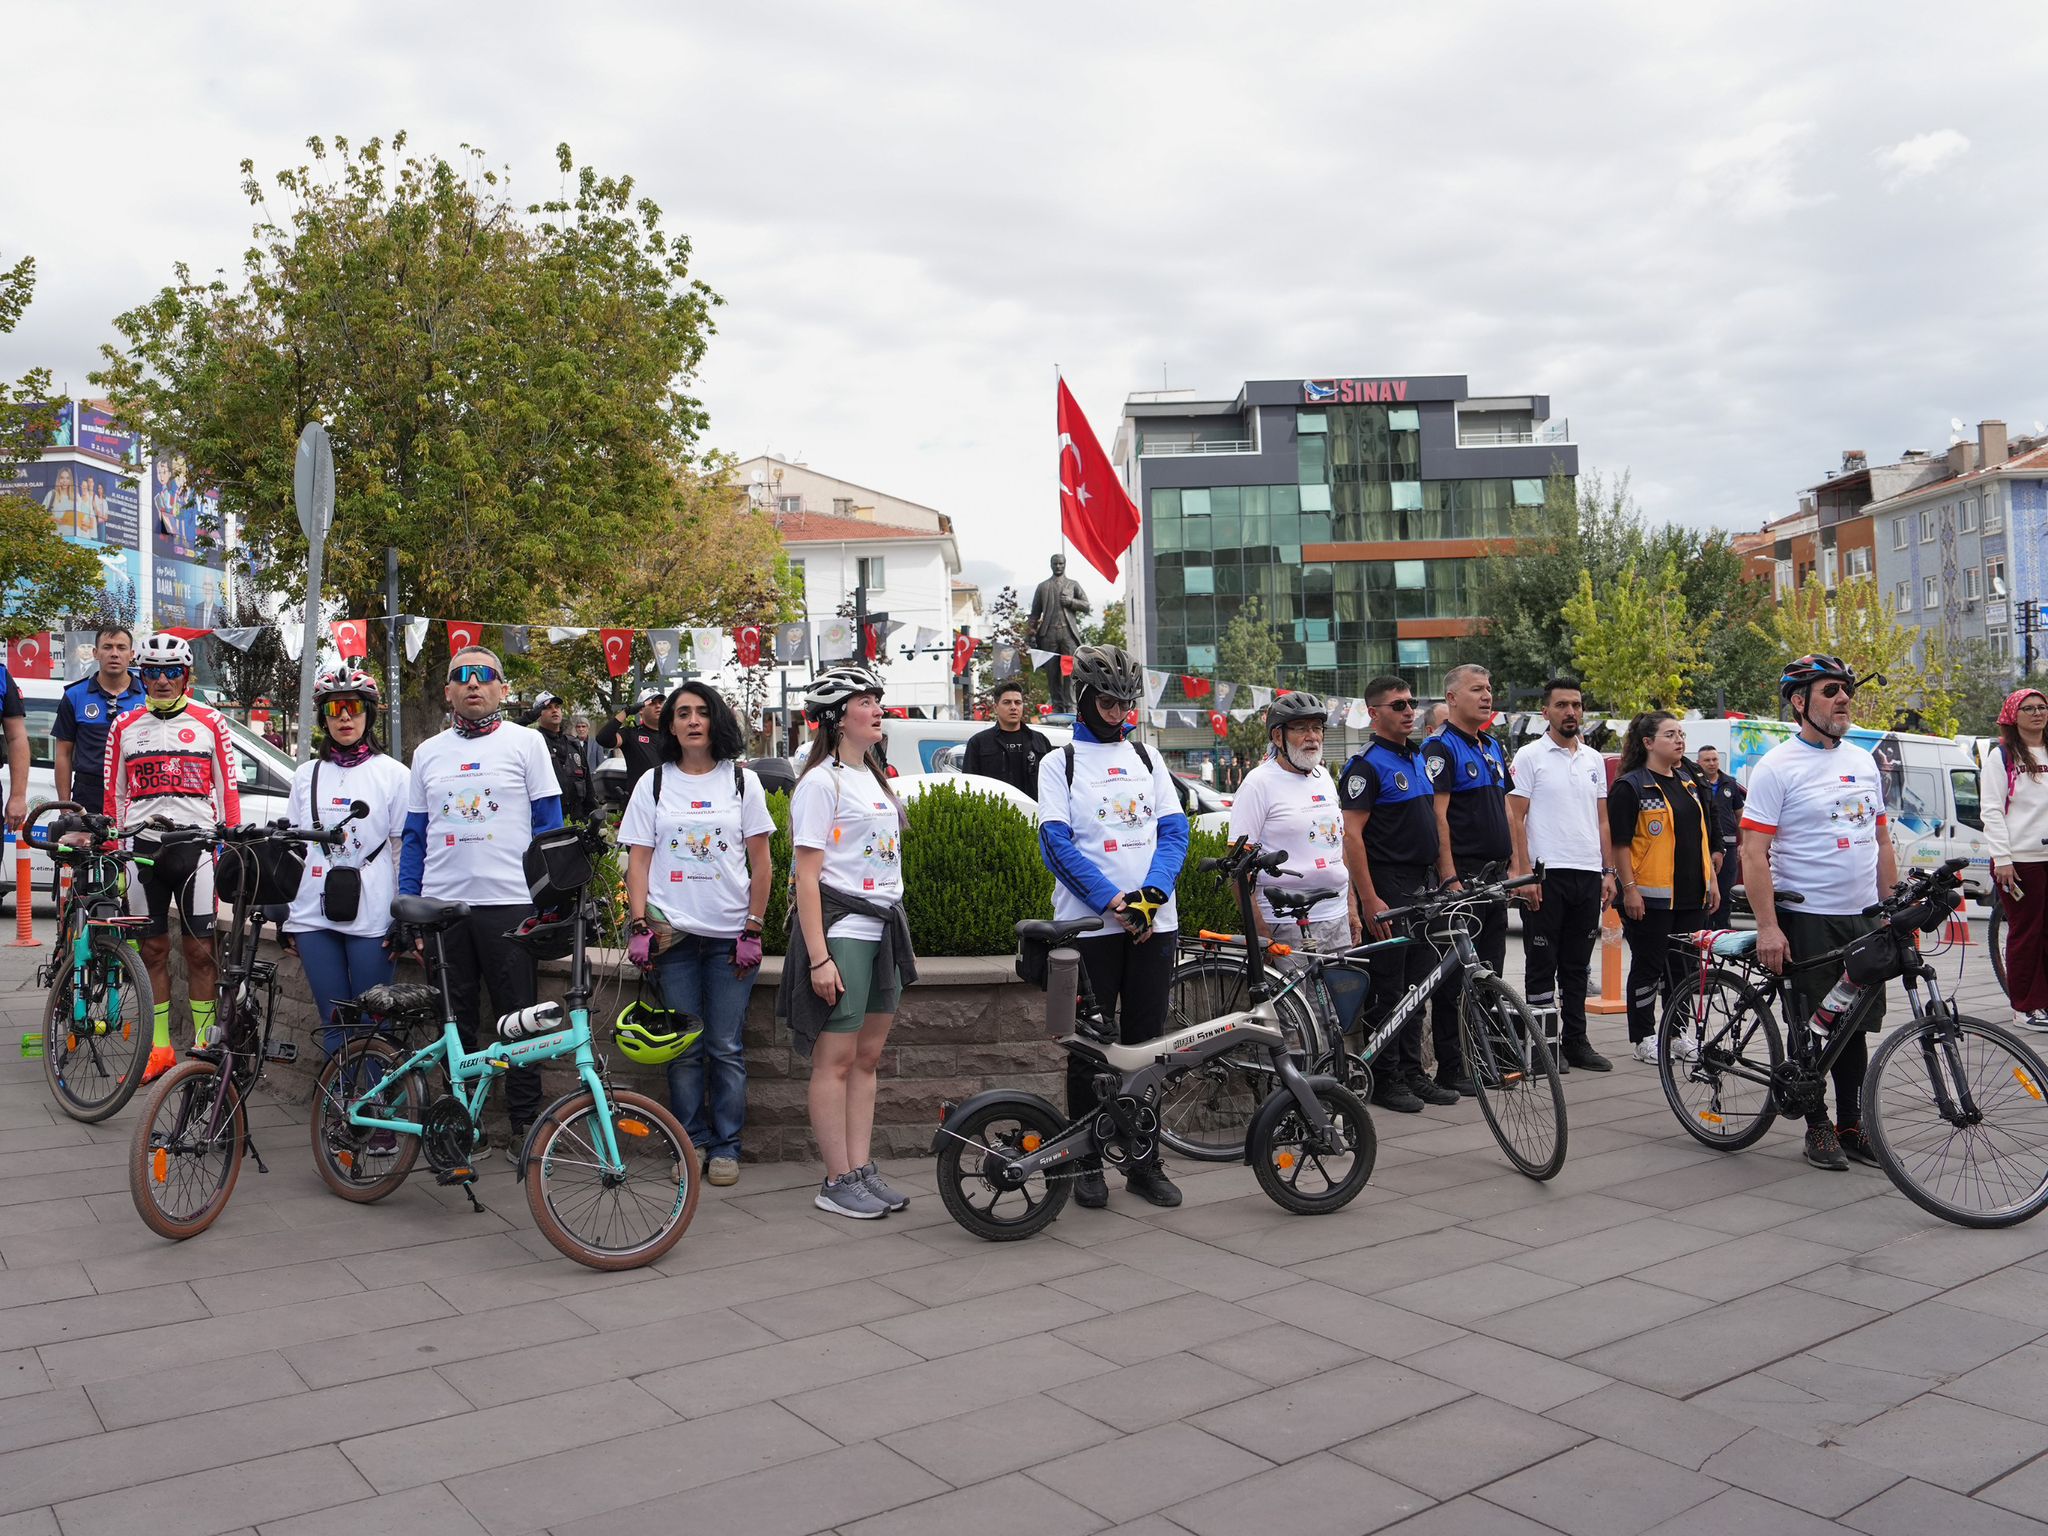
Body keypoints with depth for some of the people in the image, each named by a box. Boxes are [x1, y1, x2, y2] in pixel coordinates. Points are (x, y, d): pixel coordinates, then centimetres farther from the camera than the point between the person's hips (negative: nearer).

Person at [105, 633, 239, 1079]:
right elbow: (114, 796, 13)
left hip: (196, 847, -2)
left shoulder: (209, 723, 5)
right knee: (152, 949, 6)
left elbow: (228, 791, 5)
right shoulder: (125, 727, 11)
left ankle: (204, 1047, 7)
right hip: (142, 848, 2)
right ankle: (159, 1049, 13)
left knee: (200, 950, -1)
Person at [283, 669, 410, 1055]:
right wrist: (286, 917, 13)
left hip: (371, 918, -3)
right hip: (314, 917, 4)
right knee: (334, 1024, 7)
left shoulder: (393, 773, 1)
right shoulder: (306, 774, 12)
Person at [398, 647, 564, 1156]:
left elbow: (549, 825, 2)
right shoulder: (428, 752, 13)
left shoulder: (526, 742, 3)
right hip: (442, 904, 4)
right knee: (455, 1022, 9)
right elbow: (415, 837, 15)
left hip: (510, 904, -3)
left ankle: (525, 1124, 11)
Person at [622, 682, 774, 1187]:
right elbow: (638, 860, 5)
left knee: (726, 1047, 3)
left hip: (730, 933, -1)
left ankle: (726, 1146, 14)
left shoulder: (742, 781, 5)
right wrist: (639, 925, -5)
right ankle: (692, 1142, 17)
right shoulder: (654, 783, 7)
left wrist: (753, 929, -3)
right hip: (673, 934, 1)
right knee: (684, 1047, 4)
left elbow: (761, 862, 4)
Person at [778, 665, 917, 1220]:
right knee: (836, 1058, -2)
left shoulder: (875, 779, 16)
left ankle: (862, 1170, 17)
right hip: (840, 927, -8)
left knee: (867, 1055, 10)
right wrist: (818, 958, -20)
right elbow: (807, 875, -14)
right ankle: (837, 1182, 6)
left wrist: (902, 938, 18)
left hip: (883, 927, 8)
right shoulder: (821, 782, -10)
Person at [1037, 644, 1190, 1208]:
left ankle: (1144, 1161, 18)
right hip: (1089, 924, -3)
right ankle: (1088, 1165, 13)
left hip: (1154, 921, 3)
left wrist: (1151, 894, -10)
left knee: (1146, 1041, 7)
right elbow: (1057, 842, -6)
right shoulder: (1060, 762, 3)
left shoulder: (1146, 759, 14)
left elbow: (1174, 830, 7)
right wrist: (1111, 900, -16)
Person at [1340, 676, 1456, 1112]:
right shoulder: (1367, 765, -11)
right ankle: (1386, 1081, 6)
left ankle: (1412, 1072, 21)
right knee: (1388, 988, -2)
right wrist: (1369, 900, -21)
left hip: (1421, 887, 8)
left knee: (1418, 985, 12)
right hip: (1387, 889, -8)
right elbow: (1352, 835, -17)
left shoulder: (1419, 758, 15)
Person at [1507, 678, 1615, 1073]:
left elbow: (1601, 820, 17)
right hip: (1546, 873, -5)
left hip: (1588, 874, 5)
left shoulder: (1594, 759, 14)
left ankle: (1575, 1041, 19)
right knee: (1542, 963, 1)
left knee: (1578, 965, 12)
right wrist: (1525, 873, -14)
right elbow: (1516, 818, -7)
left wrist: (1608, 871, 9)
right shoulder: (1530, 756, -3)